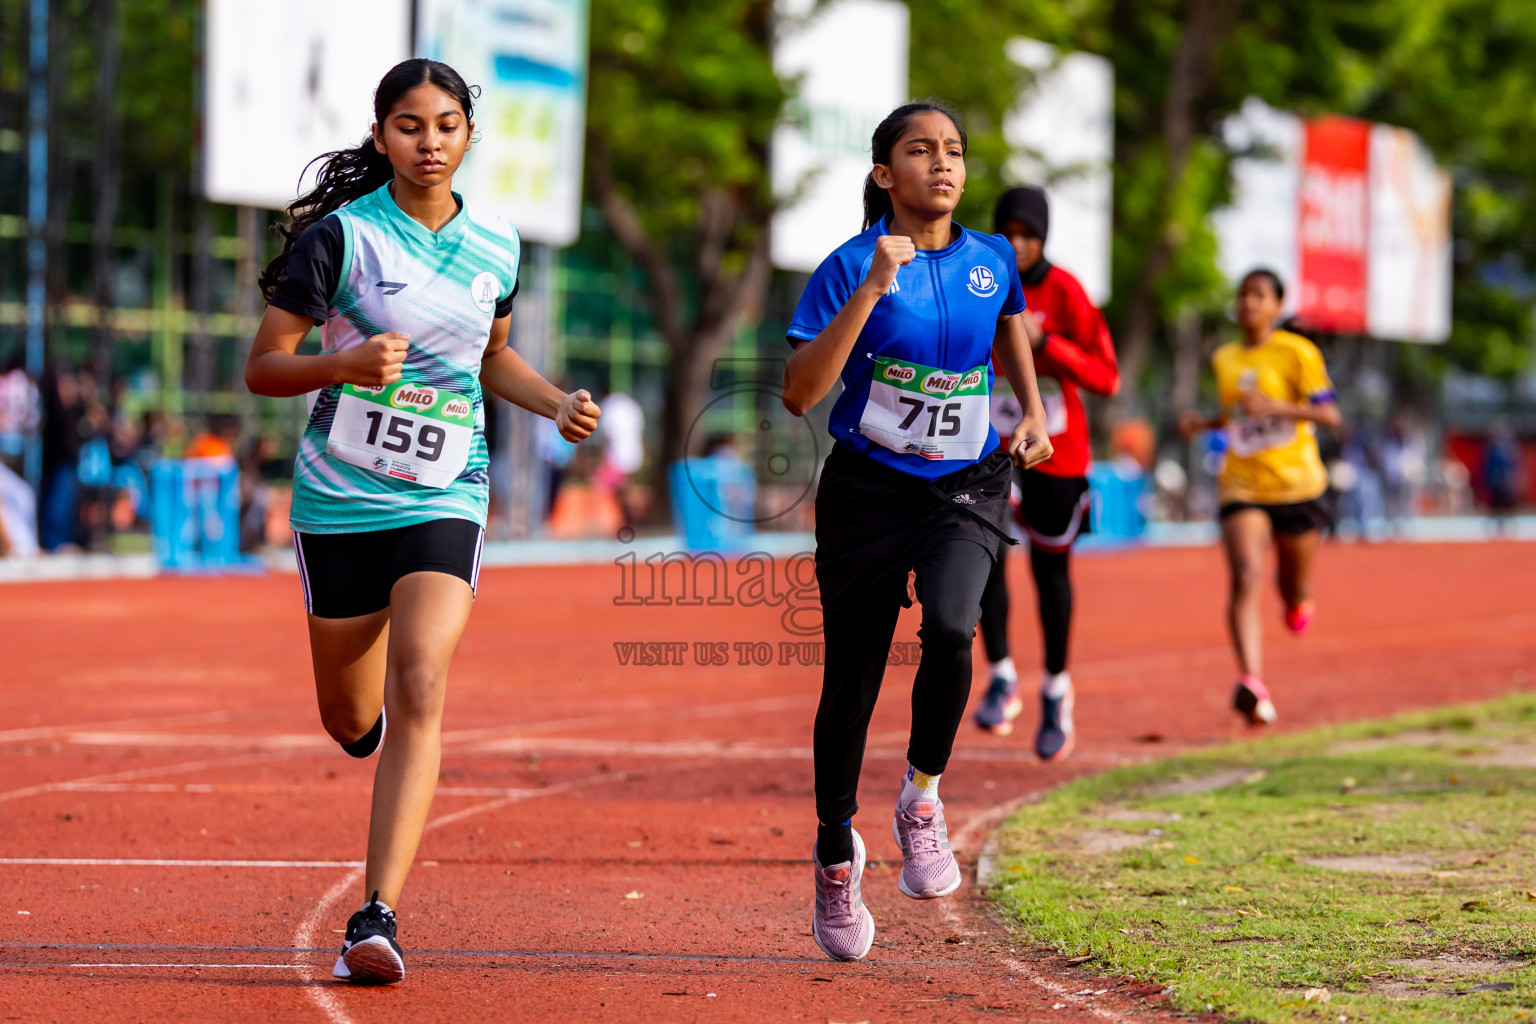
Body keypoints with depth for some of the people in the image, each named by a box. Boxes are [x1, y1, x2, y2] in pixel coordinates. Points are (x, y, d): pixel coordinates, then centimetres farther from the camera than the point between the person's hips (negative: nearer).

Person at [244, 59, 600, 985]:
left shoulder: (496, 247, 5)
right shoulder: (341, 235, -7)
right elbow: (263, 367, -6)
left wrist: (558, 403, 6)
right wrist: (346, 363, -25)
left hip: (446, 499, 1)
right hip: (340, 495, -1)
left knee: (418, 695, -20)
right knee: (351, 721, 11)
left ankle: (378, 917, -24)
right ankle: (392, 746, 51)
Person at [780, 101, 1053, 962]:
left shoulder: (992, 261, 2)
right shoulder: (851, 265, -10)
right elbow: (800, 393, -20)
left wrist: (1034, 413, 13)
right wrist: (871, 289, -26)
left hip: (967, 488, 2)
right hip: (868, 490, -1)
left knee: (951, 627, -27)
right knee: (853, 681, 5)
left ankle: (923, 797, -3)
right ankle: (836, 855, 28)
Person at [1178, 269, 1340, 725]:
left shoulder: (1297, 353, -5)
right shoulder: (1224, 359, 10)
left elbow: (1329, 414, -11)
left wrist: (1275, 407, -24)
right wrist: (1203, 422, 7)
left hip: (1295, 484, -2)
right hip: (1242, 487, 2)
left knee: (1295, 591, 12)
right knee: (1246, 578, -21)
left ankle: (1300, 601, 53)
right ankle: (1252, 683, -34)